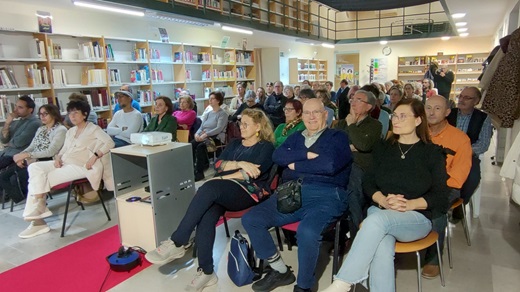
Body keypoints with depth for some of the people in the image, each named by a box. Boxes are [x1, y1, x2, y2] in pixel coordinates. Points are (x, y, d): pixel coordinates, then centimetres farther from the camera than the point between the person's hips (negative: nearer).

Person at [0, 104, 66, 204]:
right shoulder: (41, 129, 19)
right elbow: (31, 147, 14)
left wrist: (26, 155, -20)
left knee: (16, 178, -22)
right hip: (34, 161, 8)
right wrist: (21, 156, -8)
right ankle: (23, 200, 2)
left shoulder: (60, 130, -8)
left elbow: (51, 152, -18)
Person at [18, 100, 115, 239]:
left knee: (44, 179, -22)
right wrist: (58, 157, -1)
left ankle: (36, 212, -3)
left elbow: (110, 143, -14)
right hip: (63, 163, 8)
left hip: (79, 166, -7)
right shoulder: (70, 131, 23)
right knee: (34, 167, -16)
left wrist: (95, 156, -24)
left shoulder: (93, 129, 0)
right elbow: (64, 149, 22)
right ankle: (36, 211, -19)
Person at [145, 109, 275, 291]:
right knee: (206, 217, -29)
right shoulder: (235, 144, 25)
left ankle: (176, 244, -29)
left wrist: (222, 177, -8)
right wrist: (239, 164, -8)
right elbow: (218, 165, 9)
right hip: (223, 192, 5)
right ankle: (206, 272, -22)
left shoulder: (266, 147, 8)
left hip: (249, 192, -5)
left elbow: (253, 173, -9)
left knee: (209, 188, -33)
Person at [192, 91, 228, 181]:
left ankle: (199, 172, -26)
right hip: (204, 137, 6)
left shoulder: (223, 114, -1)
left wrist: (205, 134, -22)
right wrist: (197, 134, -7)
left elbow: (219, 129, -14)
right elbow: (202, 126, 16)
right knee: (191, 144, -23)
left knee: (200, 146, -33)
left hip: (216, 138, -6)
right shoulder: (208, 114, 21)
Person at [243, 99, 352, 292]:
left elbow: (329, 165, -12)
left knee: (307, 232, -36)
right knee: (250, 220, -10)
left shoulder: (338, 136, 8)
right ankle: (281, 271, 6)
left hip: (325, 195, -5)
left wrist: (295, 165, -1)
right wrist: (307, 155, -9)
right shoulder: (295, 137, 24)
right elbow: (277, 156, 3)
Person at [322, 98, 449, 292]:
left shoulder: (432, 152, 6)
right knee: (382, 249, -33)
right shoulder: (383, 148, 15)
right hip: (381, 211, 2)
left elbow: (440, 195, 1)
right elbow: (368, 182, 8)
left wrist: (410, 204, -17)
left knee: (377, 220, -36)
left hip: (417, 216, -2)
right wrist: (383, 200, -13)